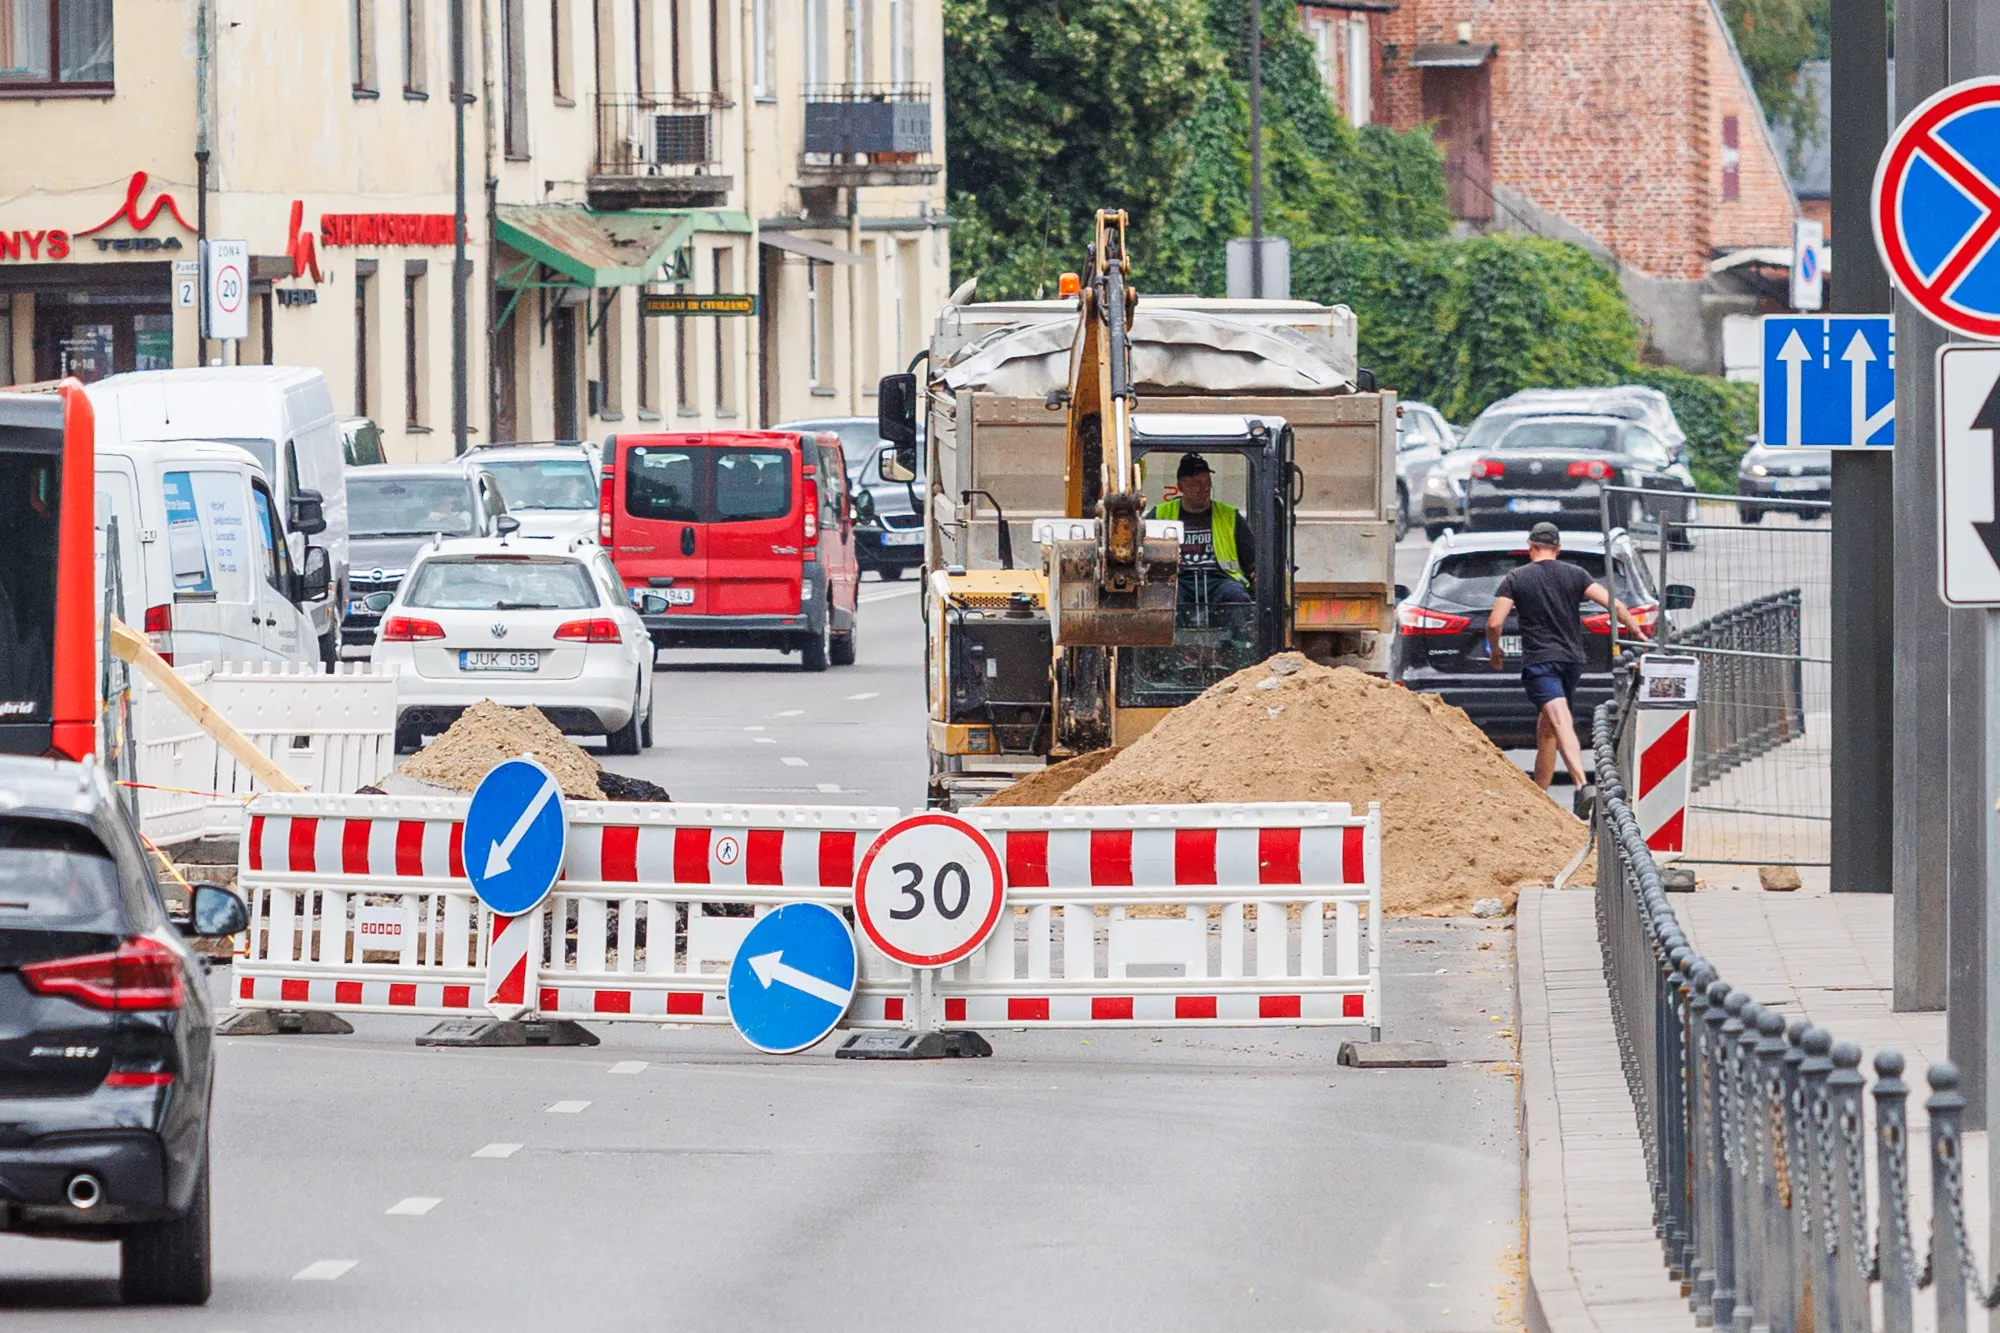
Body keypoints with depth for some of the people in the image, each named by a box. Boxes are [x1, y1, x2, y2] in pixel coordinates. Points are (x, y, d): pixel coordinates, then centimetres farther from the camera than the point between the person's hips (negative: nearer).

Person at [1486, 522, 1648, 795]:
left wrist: (1494, 650, 15)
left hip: (1538, 660, -4)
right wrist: (1637, 631, 6)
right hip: (1571, 660, 4)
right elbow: (1612, 604, -3)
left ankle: (1582, 785, -39)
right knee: (1546, 729, 19)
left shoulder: (1515, 579, 1)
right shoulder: (1575, 575, 6)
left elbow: (1494, 623, -4)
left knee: (1561, 723, -20)